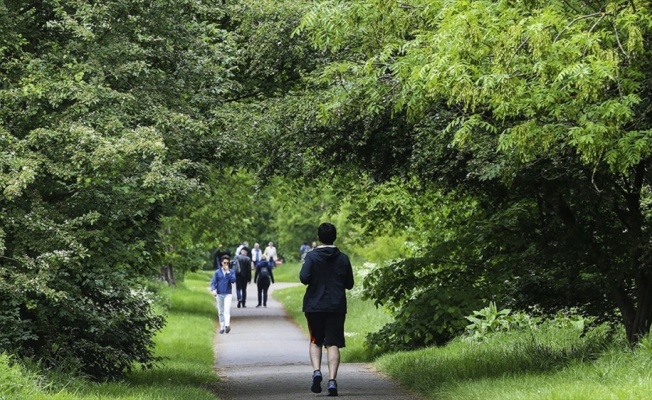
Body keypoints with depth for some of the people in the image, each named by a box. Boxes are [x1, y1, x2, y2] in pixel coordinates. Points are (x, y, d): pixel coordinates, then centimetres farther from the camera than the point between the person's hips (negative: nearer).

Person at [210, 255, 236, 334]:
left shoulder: (231, 272, 3)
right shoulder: (217, 272, 3)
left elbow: (233, 280, -13)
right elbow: (213, 282, 1)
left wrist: (228, 272, -16)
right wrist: (213, 290, -18)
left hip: (228, 294, -2)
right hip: (219, 294, 2)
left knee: (227, 310, -18)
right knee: (221, 312, 6)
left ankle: (227, 325, -29)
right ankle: (222, 327, 13)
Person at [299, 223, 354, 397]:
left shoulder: (312, 256, -5)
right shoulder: (343, 258, 1)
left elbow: (304, 278, -17)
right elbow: (349, 284, 6)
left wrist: (314, 282, 4)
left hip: (314, 306, -1)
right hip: (337, 306, 1)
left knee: (315, 341, 15)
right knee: (333, 344, 1)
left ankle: (316, 371, -7)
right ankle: (332, 381, -11)